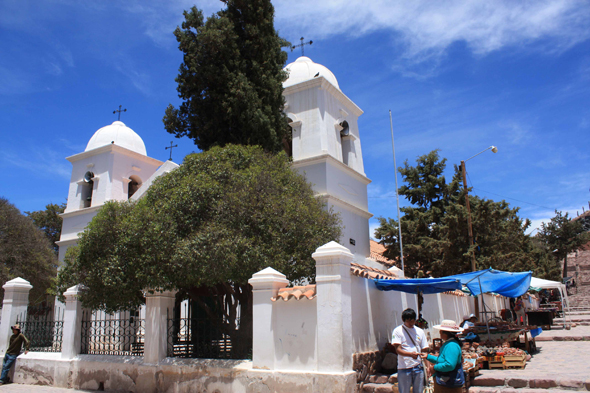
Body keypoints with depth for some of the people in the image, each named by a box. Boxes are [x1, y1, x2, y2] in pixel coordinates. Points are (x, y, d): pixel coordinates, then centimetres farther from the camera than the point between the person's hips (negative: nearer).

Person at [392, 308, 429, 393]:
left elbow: (425, 350, 9)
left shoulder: (420, 331, 9)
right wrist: (410, 354, -28)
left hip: (418, 367, 3)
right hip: (404, 368, -3)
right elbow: (398, 349, -11)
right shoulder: (398, 331, -3)